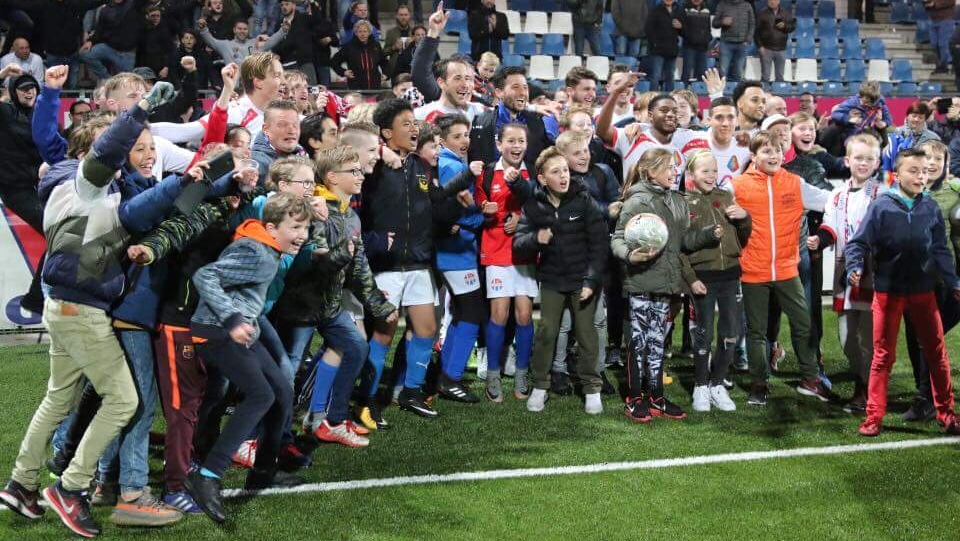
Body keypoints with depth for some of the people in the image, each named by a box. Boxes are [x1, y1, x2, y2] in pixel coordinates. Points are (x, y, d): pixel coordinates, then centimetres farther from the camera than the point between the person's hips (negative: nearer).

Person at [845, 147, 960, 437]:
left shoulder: (931, 208, 1)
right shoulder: (881, 206, -8)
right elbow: (859, 242, -9)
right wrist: (855, 267, -26)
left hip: (923, 292, 3)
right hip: (888, 292, -3)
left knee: (937, 353, 11)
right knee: (883, 356, 6)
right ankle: (874, 416, 12)